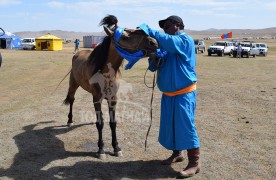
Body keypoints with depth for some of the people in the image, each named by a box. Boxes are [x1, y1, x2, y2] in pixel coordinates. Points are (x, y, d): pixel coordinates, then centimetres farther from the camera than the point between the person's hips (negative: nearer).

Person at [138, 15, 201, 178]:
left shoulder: (186, 40, -10)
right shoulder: (166, 47, 11)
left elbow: (168, 41, -31)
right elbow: (154, 67, 8)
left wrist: (148, 30, -23)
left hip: (184, 93, -8)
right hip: (168, 94, 8)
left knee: (185, 125, -7)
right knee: (170, 125, 13)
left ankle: (195, 162, 4)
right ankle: (177, 154, 31)